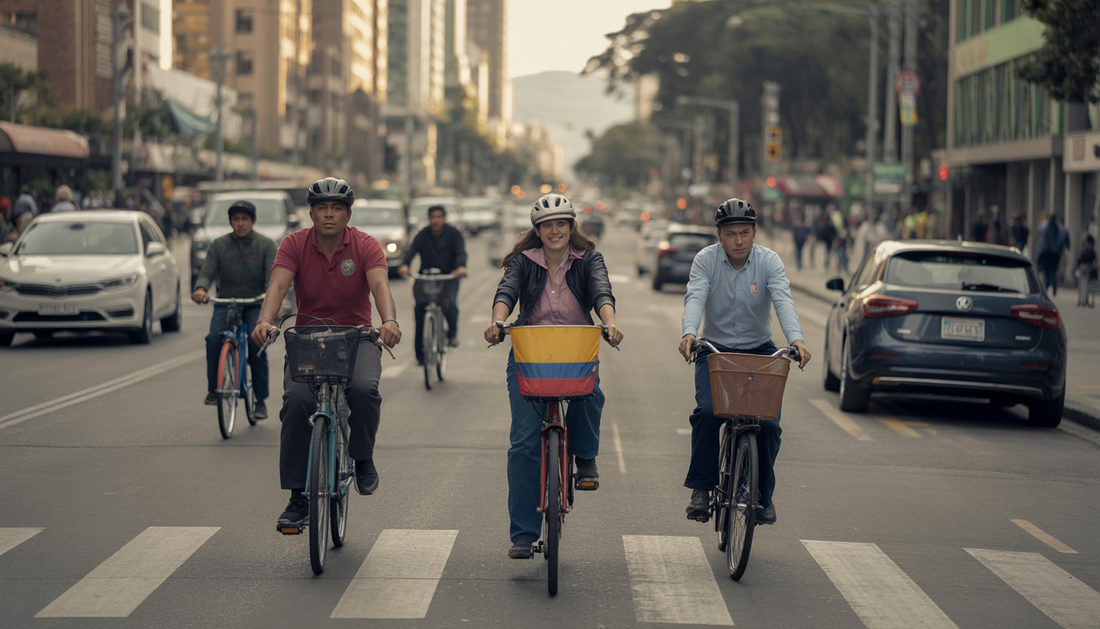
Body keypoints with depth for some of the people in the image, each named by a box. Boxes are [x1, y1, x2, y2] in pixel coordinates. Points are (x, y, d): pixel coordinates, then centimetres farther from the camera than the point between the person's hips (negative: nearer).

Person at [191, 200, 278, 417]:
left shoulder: (266, 245, 0)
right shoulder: (218, 245, 5)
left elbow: (273, 276, -12)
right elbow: (207, 271, -6)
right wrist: (201, 288, -30)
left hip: (256, 304, -1)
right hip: (225, 303, 2)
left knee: (256, 342, -25)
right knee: (214, 338, -27)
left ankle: (261, 399, -12)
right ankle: (214, 389, -11)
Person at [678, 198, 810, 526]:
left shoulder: (769, 261, -9)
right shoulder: (706, 259, -8)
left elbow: (783, 300, -24)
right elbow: (695, 297, -23)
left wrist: (796, 339, -42)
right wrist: (688, 332, -44)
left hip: (759, 351, 0)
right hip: (715, 349, 0)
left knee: (768, 422, -13)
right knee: (707, 412, -24)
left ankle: (764, 495, 7)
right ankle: (701, 487, -10)